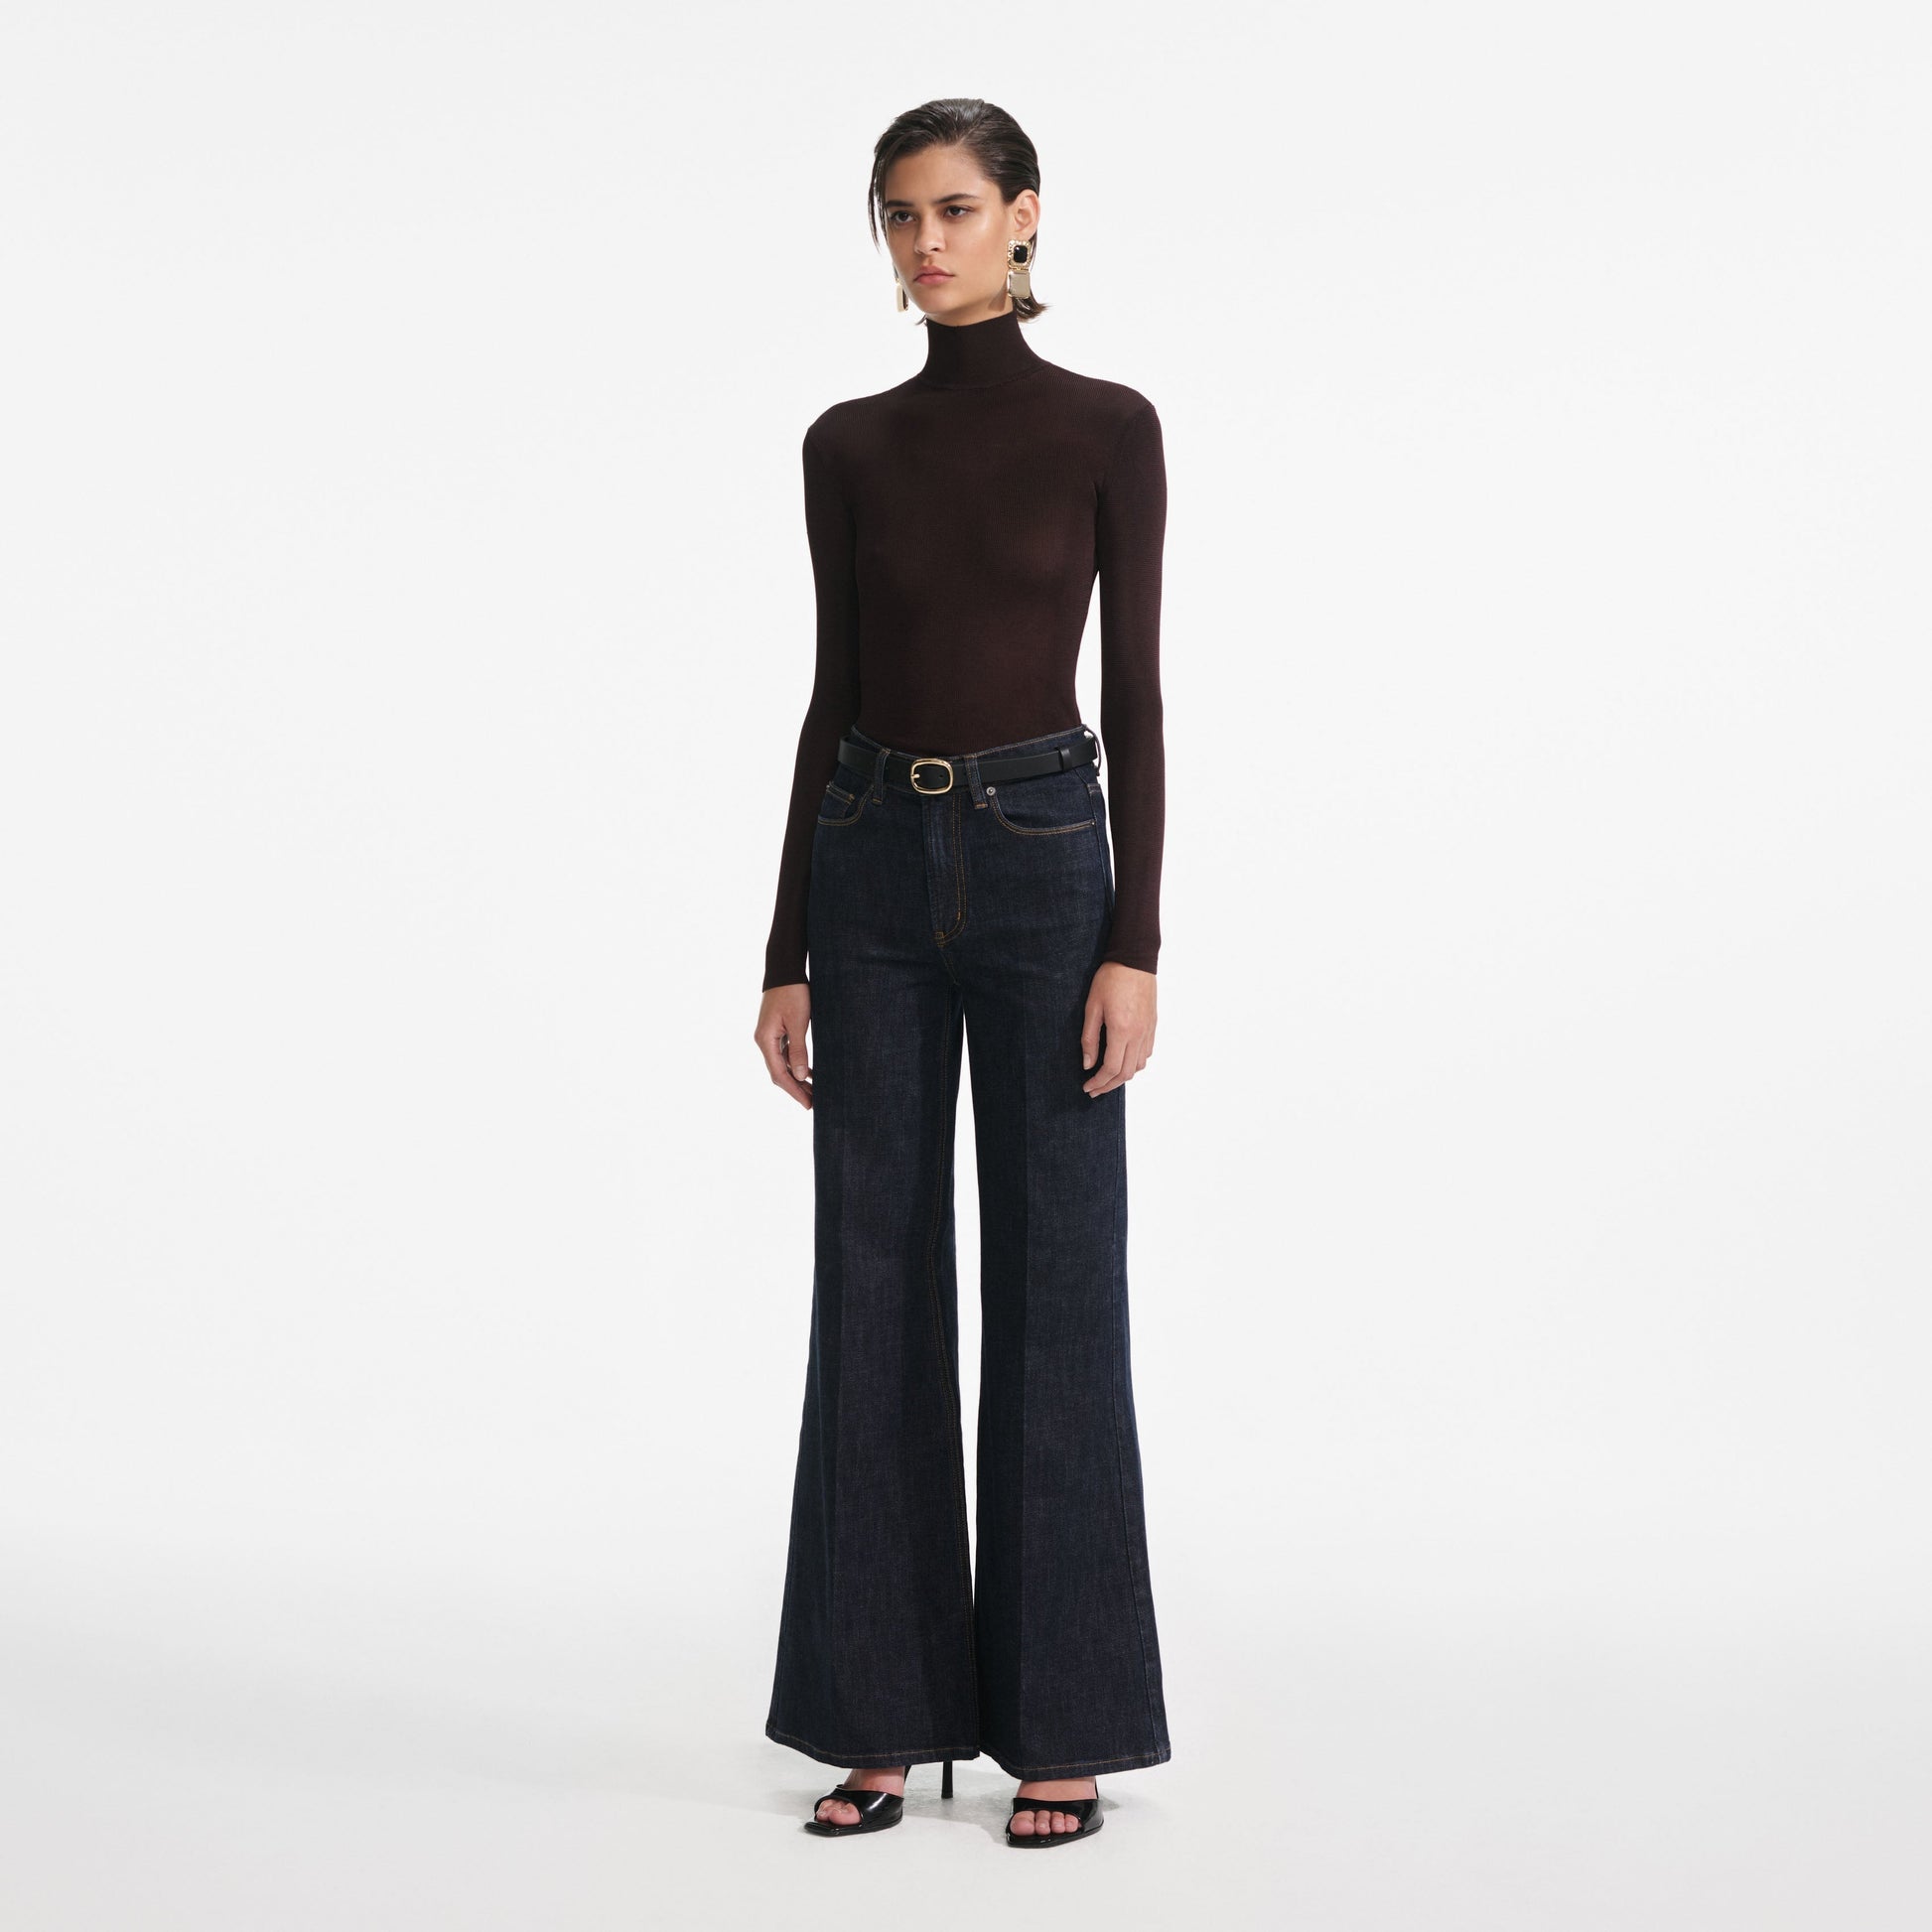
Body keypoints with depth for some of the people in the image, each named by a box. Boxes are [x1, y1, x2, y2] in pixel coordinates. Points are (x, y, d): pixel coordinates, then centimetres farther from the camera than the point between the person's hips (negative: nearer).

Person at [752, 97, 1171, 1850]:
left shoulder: (1108, 427, -1)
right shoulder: (849, 445, 8)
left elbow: (1134, 693, -3)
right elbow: (833, 694, 9)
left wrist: (1134, 942, -11)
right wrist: (787, 953, 5)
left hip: (1043, 856, -3)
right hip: (871, 867, 3)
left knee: (1054, 1290, 1)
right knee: (877, 1288, 5)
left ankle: (1062, 1723, 12)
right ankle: (886, 1714, 15)